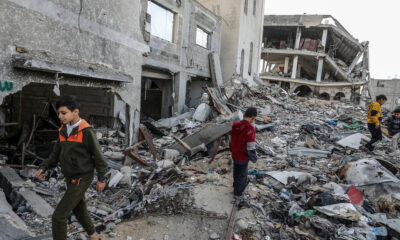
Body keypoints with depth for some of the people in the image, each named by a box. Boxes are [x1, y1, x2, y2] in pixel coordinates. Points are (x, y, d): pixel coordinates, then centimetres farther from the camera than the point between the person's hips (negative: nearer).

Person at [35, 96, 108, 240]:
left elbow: (97, 154, -14)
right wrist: (43, 168, -6)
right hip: (71, 178, 8)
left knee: (59, 216, -6)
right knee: (79, 209, 23)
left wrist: (101, 178, -8)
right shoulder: (64, 131, 3)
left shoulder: (86, 131, -21)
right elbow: (57, 153, 10)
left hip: (82, 179, -8)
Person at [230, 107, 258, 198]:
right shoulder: (250, 129, -32)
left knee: (236, 171, 30)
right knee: (242, 175, 18)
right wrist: (254, 158, -9)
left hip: (235, 155, 6)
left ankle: (236, 185, 54)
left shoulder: (235, 125, -9)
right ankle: (238, 192, 38)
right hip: (243, 158, -6)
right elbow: (251, 148, -28)